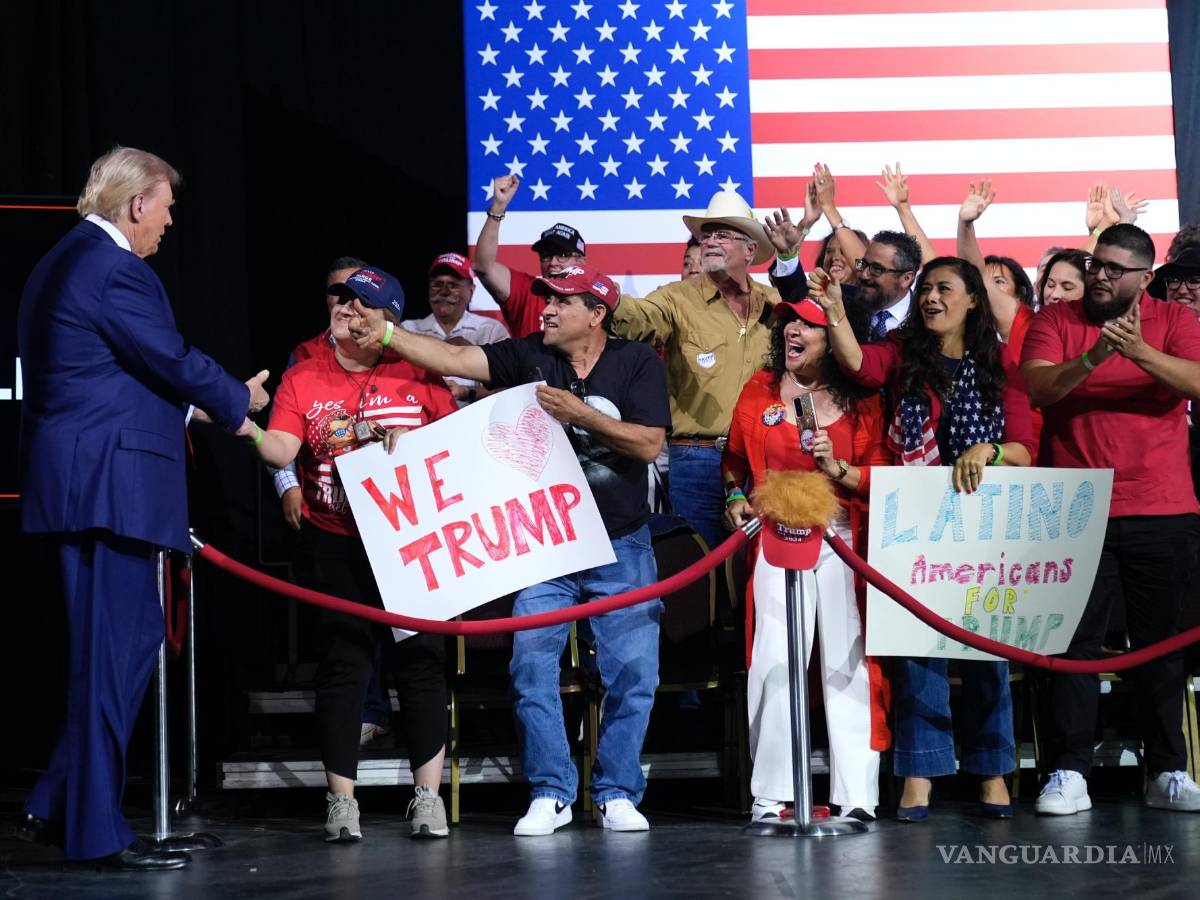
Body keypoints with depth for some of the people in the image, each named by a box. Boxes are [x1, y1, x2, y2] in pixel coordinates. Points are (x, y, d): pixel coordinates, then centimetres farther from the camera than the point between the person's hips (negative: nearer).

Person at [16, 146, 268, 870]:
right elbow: (173, 360, -12)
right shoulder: (113, 268, -14)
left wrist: (210, 404, 20)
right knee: (116, 650, -4)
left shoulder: (65, 261, 19)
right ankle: (97, 832, 1)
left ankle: (58, 808, 19)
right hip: (108, 481, -10)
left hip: (77, 478, 10)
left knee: (126, 641, 16)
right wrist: (237, 401, 5)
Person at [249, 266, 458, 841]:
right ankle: (341, 800, 9)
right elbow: (281, 449, -9)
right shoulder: (303, 378, 4)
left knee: (420, 660, 1)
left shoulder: (417, 373, 3)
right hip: (334, 545, 0)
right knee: (342, 665, 1)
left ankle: (428, 795, 11)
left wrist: (415, 438, -12)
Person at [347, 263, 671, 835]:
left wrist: (579, 412, -18)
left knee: (632, 673, -1)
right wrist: (388, 336, -14)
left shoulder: (637, 363, -3)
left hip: (620, 544, -1)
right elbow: (455, 359, -5)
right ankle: (550, 793, 5)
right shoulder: (528, 357, 2)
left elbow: (649, 444, -12)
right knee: (532, 668, -6)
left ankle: (617, 793, 12)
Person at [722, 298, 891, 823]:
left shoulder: (862, 401, 6)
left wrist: (837, 468, -12)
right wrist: (737, 496, 2)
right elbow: (735, 458, 19)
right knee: (774, 662, -6)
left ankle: (856, 795, 0)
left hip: (844, 543, -1)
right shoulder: (760, 390, 10)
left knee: (847, 661, -4)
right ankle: (771, 794, 0)